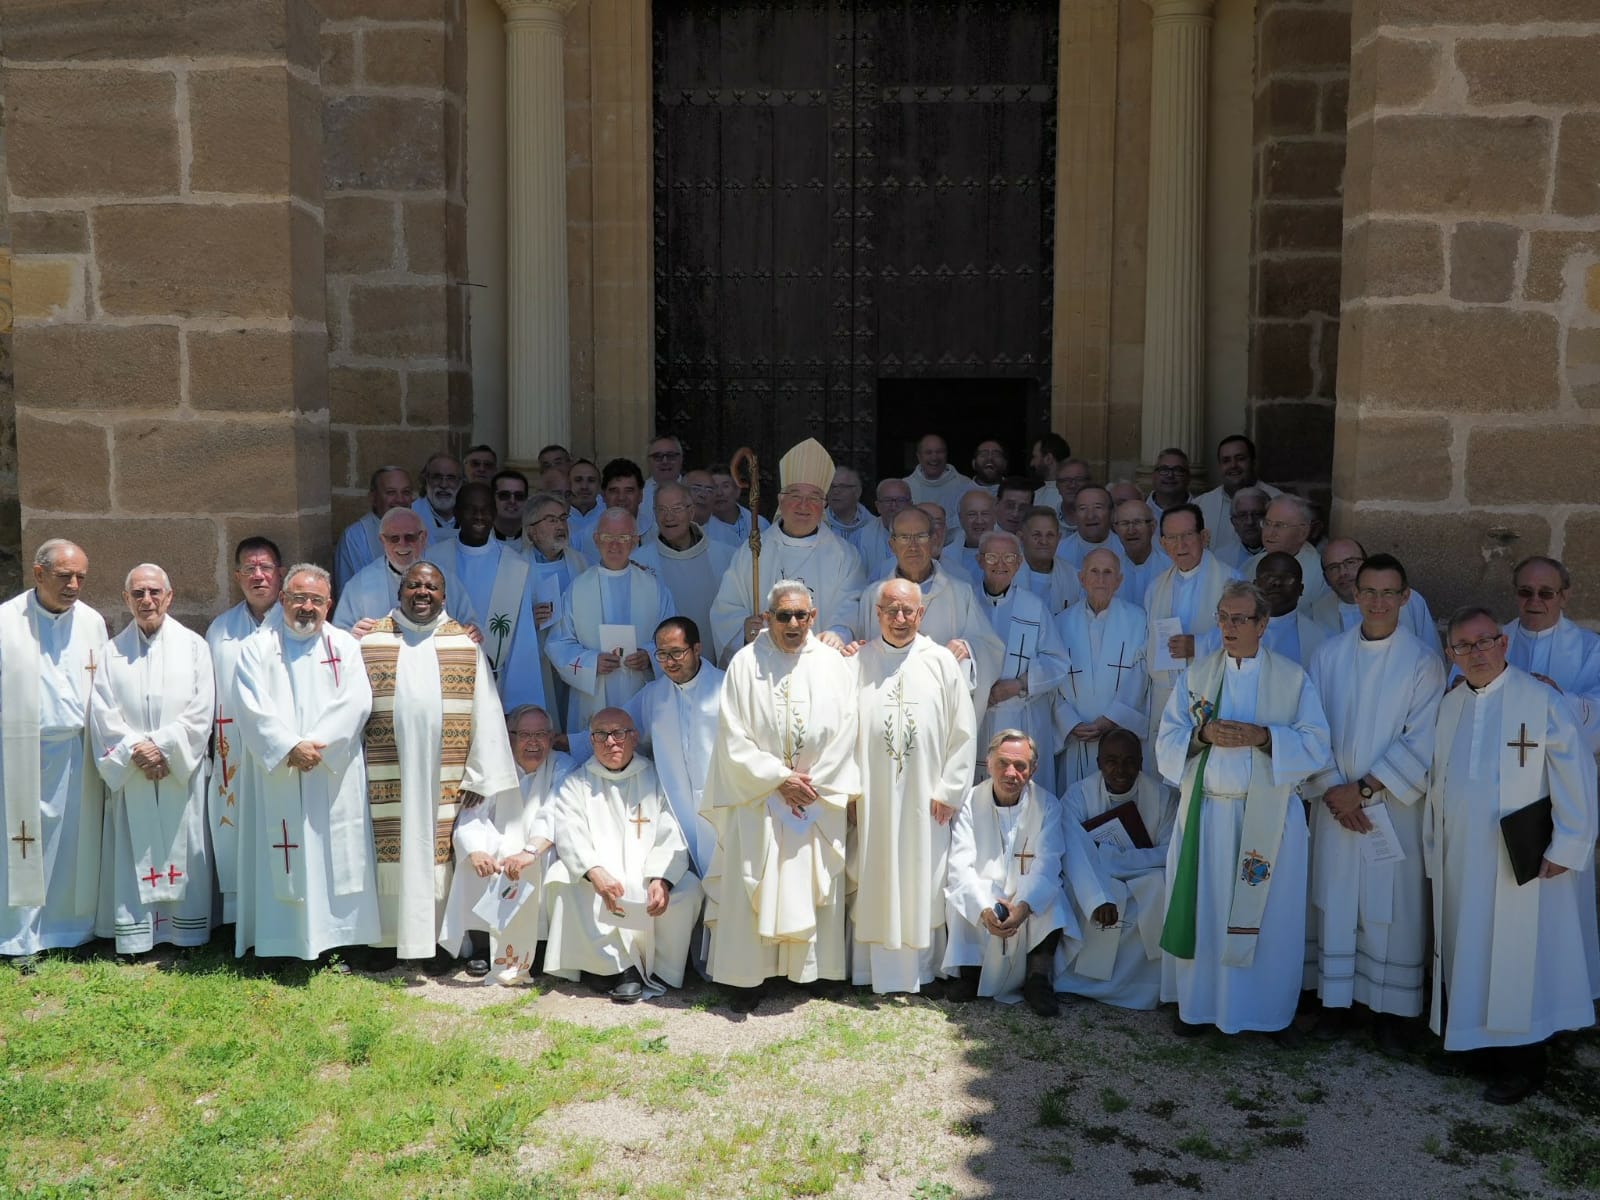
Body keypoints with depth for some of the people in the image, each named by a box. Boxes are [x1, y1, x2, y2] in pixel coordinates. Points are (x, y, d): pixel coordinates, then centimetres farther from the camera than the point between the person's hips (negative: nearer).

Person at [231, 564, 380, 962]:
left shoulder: (345, 646, 9)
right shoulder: (257, 649, 7)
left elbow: (356, 703, -3)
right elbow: (252, 708, -5)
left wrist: (317, 746, -14)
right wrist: (290, 748, -16)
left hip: (334, 776, 1)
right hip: (276, 776, -1)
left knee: (335, 857, 0)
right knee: (282, 861, -2)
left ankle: (336, 940, 5)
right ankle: (281, 942, 3)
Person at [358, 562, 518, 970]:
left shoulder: (467, 643, 6)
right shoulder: (368, 640, 7)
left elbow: (486, 712, 3)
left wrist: (481, 776, -3)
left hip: (446, 777, 0)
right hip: (386, 775, 0)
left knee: (440, 854, 3)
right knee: (392, 855, 3)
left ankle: (439, 941, 13)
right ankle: (388, 940, 14)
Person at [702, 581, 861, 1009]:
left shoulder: (833, 664, 2)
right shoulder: (745, 663, -3)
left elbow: (844, 731, 0)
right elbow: (733, 736, -6)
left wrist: (812, 782, -8)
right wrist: (779, 779, -12)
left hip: (819, 800, 2)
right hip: (758, 797, -1)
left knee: (812, 885, 6)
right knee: (753, 887, 0)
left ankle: (810, 968, 17)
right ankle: (747, 975, 7)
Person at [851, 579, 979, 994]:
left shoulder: (941, 661, 0)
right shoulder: (858, 661, 1)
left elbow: (964, 731, 1)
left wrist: (948, 790, -3)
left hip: (925, 799, 0)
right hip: (873, 798, 0)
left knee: (922, 884, 7)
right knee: (876, 883, 7)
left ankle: (921, 969, 19)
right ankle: (878, 971, 17)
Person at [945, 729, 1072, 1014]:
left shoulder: (1047, 805, -7)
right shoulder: (970, 803, -9)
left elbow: (1046, 865, -19)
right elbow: (960, 867, -19)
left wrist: (1024, 905, -39)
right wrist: (985, 910, -37)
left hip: (1029, 894, 0)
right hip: (981, 895, 0)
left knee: (1052, 902, -29)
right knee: (957, 898, -30)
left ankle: (1038, 978, -14)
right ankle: (970, 972, -9)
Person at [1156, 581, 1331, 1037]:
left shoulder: (1293, 678, 3)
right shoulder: (1195, 674, 8)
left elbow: (1316, 744, -4)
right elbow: (1167, 741, 4)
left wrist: (1262, 736, -18)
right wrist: (1203, 734, -16)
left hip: (1268, 815, -1)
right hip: (1207, 811, 2)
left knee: (1270, 914, 2)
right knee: (1203, 909, 5)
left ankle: (1270, 1009, 16)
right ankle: (1199, 1004, 17)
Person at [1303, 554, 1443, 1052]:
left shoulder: (1423, 662, -4)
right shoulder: (1328, 654, 3)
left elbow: (1421, 743, -8)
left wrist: (1363, 789, -13)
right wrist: (1332, 790, -10)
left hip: (1395, 807, -2)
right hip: (1334, 804, 2)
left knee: (1392, 909, 3)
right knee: (1334, 901, 8)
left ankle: (1389, 1010, 16)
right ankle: (1335, 1001, 20)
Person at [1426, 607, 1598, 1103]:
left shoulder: (1543, 700, -10)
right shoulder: (1449, 706, 9)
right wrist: (1432, 842, 13)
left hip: (1520, 864, -5)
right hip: (1459, 861, 5)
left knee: (1516, 959, 1)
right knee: (1465, 952, 10)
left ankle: (1522, 1066, 13)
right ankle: (1468, 1039, 22)